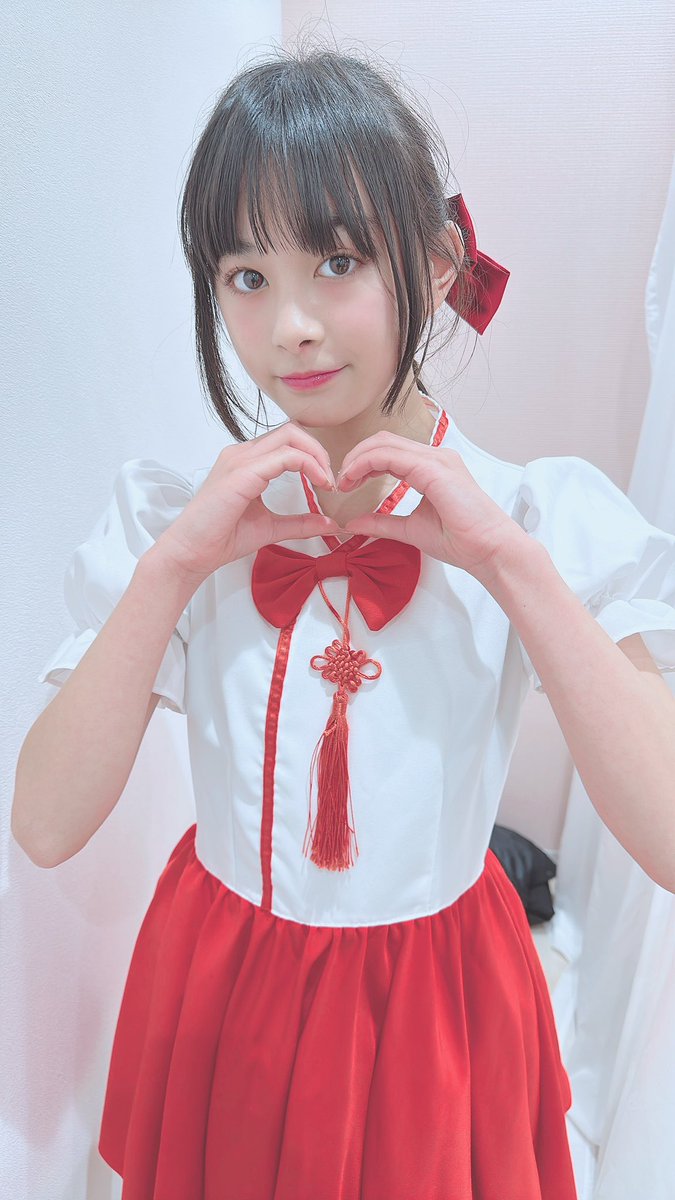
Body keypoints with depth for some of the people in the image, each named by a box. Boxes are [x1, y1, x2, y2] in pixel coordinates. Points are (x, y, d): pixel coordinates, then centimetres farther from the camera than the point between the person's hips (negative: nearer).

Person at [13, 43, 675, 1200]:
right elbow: (45, 830, -18)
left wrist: (510, 560, -29)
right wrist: (176, 564, -27)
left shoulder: (536, 517, -15)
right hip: (223, 989, 1)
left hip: (436, 1005, 0)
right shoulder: (173, 518, -12)